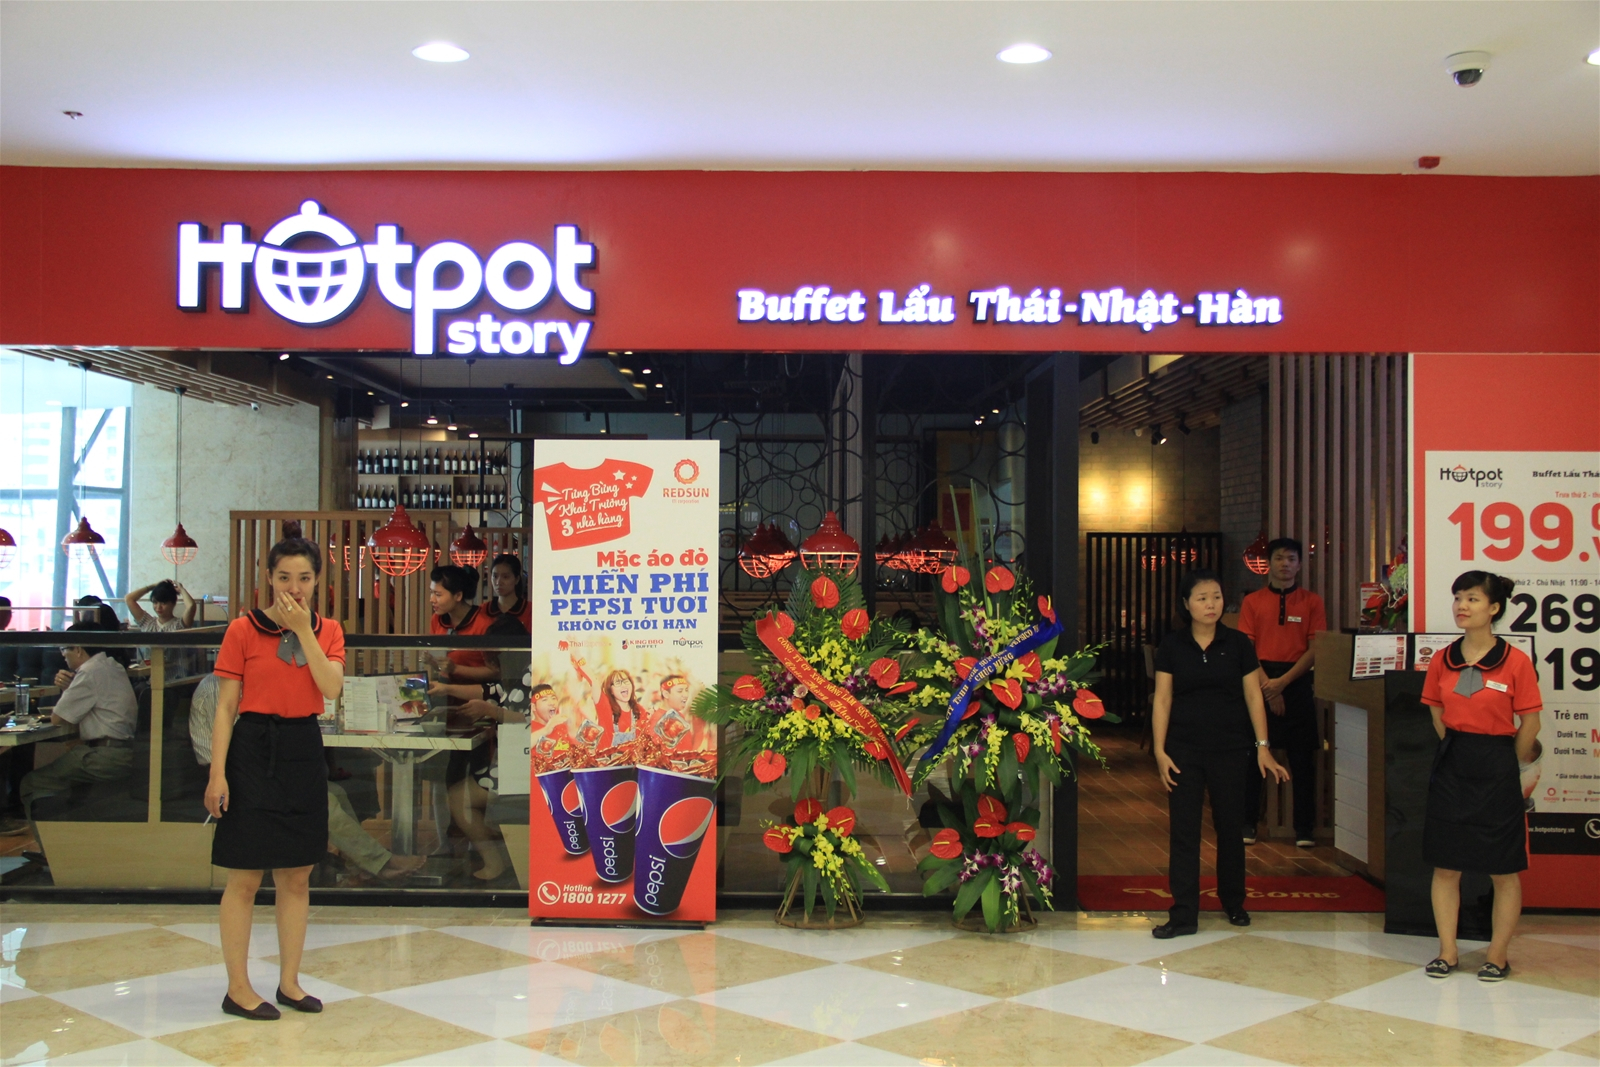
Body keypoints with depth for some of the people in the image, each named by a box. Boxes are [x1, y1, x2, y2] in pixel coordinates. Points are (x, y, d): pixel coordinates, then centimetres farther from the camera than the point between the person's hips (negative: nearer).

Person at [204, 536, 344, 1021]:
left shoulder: (328, 631, 7)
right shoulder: (243, 630, -4)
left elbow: (331, 688, -10)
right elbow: (226, 708, -4)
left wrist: (304, 629, -12)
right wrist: (217, 773, -11)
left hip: (304, 753, 4)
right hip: (254, 750, -4)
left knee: (297, 877, 11)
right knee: (245, 878, 0)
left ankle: (289, 982, 24)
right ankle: (237, 988, 12)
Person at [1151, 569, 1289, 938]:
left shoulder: (1238, 644, 1)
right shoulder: (1171, 646, 0)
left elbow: (1253, 697, 3)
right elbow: (1162, 701, 1)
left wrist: (1262, 747, -1)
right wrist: (1160, 751, -5)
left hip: (1229, 749, 0)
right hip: (1184, 749, 0)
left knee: (1229, 825, 10)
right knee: (1182, 830, -1)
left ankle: (1233, 902, 29)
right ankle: (1184, 914, 4)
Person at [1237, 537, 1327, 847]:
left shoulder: (1312, 602, 5)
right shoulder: (1252, 602, 6)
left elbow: (1316, 649, -1)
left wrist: (1283, 681, -11)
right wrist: (1267, 687, -10)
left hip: (1298, 682, 0)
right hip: (1260, 682, 0)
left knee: (1302, 757, 2)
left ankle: (1304, 828, 10)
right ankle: (1248, 823, 11)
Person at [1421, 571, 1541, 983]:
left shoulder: (1515, 661, -9)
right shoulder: (1442, 660, 3)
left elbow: (1530, 723, -3)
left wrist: (1505, 763, 6)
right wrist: (1457, 750, 12)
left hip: (1495, 771, -4)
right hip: (1450, 767, 4)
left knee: (1503, 871, 5)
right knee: (1445, 866, 7)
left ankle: (1498, 956, 17)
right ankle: (1448, 952, 17)